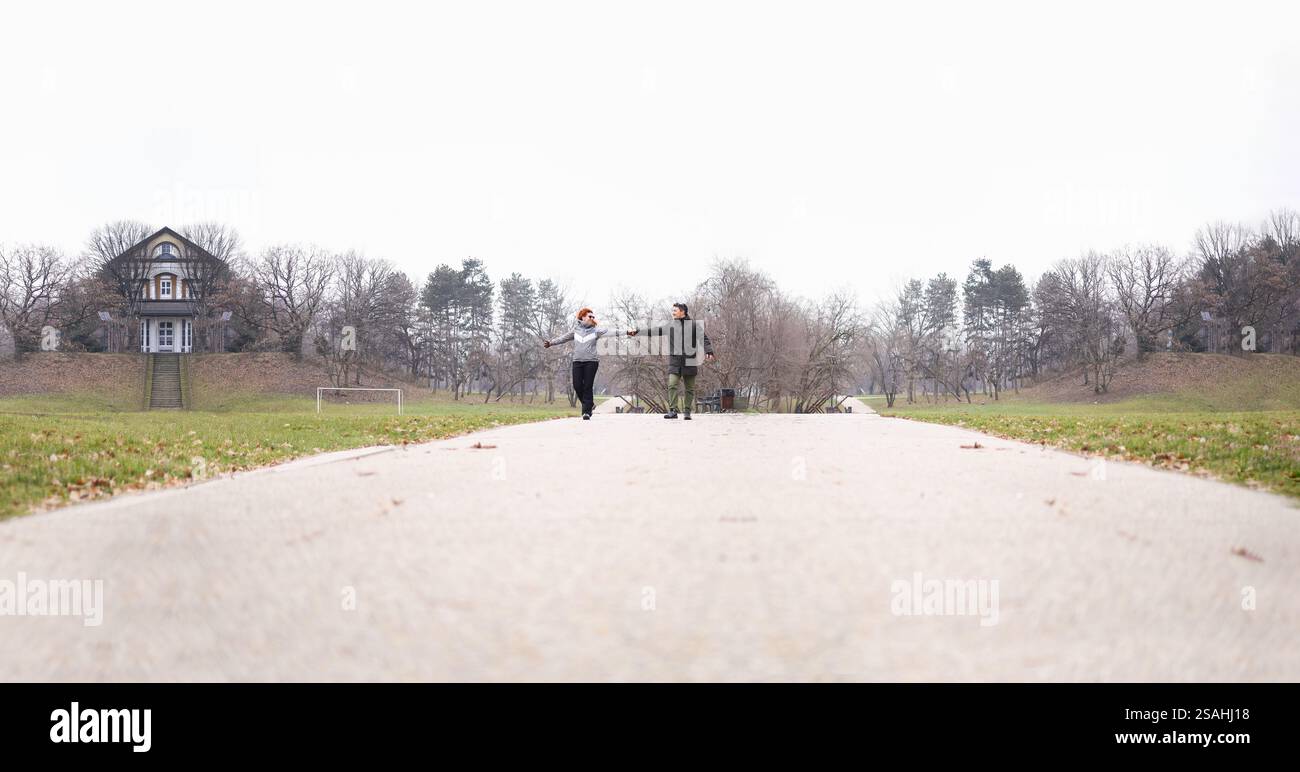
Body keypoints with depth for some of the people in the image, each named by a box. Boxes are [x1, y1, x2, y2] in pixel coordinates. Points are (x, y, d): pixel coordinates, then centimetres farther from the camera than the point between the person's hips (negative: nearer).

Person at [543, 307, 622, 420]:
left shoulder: (596, 331, 5)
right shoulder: (575, 331, 14)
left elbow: (609, 331, -5)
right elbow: (563, 338, 22)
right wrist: (551, 343, 21)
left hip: (591, 361, -3)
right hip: (577, 361, 3)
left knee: (588, 387, -7)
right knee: (577, 386, -3)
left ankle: (587, 411, -2)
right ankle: (589, 404, 20)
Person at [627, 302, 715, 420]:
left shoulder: (694, 325, 5)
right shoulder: (670, 325, 11)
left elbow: (704, 338, 0)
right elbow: (653, 331, 10)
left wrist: (709, 352, -13)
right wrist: (637, 331, 5)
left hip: (690, 361, -1)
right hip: (675, 360, 1)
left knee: (690, 388, 3)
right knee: (672, 385, -12)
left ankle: (687, 411, 11)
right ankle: (672, 410, -11)